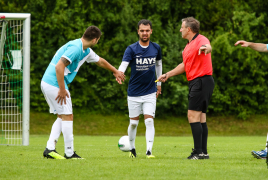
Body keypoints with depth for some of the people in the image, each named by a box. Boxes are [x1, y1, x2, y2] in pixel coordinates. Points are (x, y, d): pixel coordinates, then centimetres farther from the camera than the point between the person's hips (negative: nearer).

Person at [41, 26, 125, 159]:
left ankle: (50, 149, 7)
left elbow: (100, 61, 32)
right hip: (54, 84, -10)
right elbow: (59, 66, -26)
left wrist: (115, 71, 46)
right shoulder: (75, 48, -18)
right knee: (67, 116, -3)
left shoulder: (86, 51, 14)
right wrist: (62, 89, -23)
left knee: (62, 117, 14)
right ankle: (69, 153, 2)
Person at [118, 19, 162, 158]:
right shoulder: (131, 49, -10)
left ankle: (149, 151, -12)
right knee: (133, 123, 7)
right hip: (134, 93, -1)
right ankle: (132, 149, 28)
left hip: (150, 92, 1)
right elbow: (123, 65, -24)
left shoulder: (156, 48, 1)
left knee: (149, 121, -10)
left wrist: (159, 84, 22)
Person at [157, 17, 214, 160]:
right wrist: (167, 75, 33)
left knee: (193, 115, -14)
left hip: (202, 81, -10)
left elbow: (208, 47, -37)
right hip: (195, 82, 10)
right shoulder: (189, 45, 20)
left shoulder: (201, 40, -12)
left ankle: (198, 152, -15)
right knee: (200, 117, 9)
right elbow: (185, 65, 31)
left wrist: (205, 48, -61)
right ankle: (203, 152, 11)